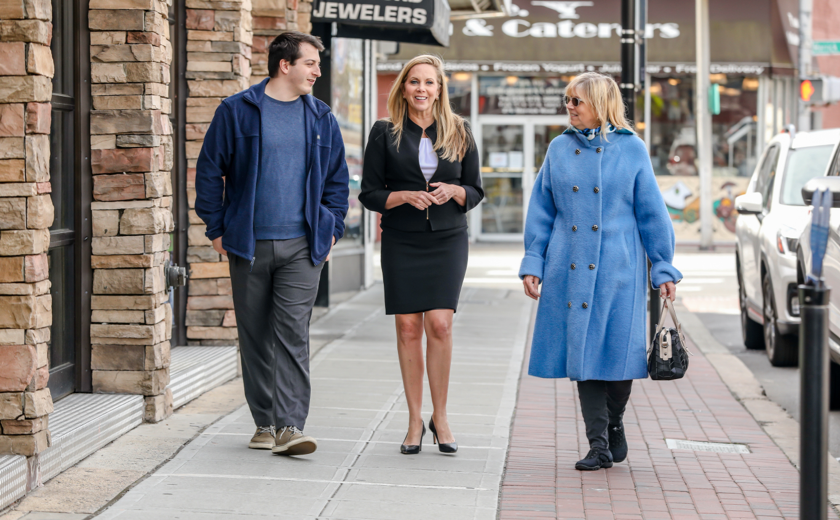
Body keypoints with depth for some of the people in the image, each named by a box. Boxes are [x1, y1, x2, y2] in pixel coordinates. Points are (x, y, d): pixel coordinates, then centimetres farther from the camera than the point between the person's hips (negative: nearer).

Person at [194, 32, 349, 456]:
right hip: (249, 245, -1)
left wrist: (331, 229, 9)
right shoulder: (237, 111, 0)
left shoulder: (321, 118, 10)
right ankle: (265, 422, 18)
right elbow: (209, 171, 3)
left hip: (302, 246, 1)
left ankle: (290, 427, -10)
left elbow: (338, 180, 17)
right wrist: (217, 228, 0)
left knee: (292, 333, -8)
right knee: (255, 336, 6)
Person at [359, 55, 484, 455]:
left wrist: (453, 191, -11)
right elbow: (370, 194, 3)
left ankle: (439, 417, 4)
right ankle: (415, 421, 10)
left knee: (439, 324, -10)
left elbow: (475, 192, 10)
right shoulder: (385, 133, 3)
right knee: (408, 328, -1)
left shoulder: (459, 133, 7)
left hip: (447, 241, 0)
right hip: (401, 242, 0)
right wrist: (407, 197, -14)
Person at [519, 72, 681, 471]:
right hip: (571, 268, 2)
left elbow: (651, 212, 3)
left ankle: (614, 425, 25)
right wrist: (533, 264, 5)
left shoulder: (631, 149, 1)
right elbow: (542, 212, 11)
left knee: (618, 349, -1)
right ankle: (598, 445, 6)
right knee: (581, 350, 0)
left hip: (619, 266, -2)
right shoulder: (560, 149, 8)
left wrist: (663, 269, 1)